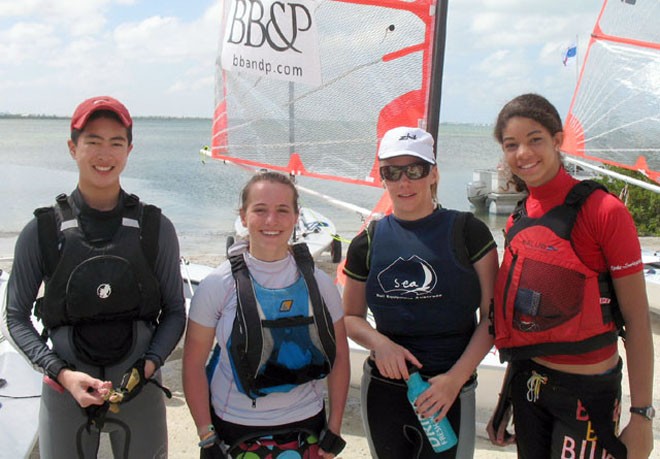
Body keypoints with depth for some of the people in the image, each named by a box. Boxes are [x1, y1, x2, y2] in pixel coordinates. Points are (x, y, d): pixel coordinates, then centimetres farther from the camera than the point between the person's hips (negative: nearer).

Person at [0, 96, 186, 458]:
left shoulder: (155, 228, -2)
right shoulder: (42, 231, -4)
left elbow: (175, 312, 3)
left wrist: (148, 366, -12)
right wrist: (62, 373, -13)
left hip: (139, 392, 1)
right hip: (65, 393, 0)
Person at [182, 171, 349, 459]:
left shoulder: (318, 283, -3)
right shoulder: (217, 286, -8)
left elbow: (339, 357, 3)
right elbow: (194, 363, -3)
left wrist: (334, 432, 2)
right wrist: (207, 436, -6)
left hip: (305, 427, 2)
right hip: (234, 431, -1)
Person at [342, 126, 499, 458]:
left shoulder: (466, 231, -5)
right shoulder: (367, 244, 2)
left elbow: (492, 315, -5)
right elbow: (350, 317, 10)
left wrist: (457, 377, -15)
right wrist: (379, 342, -10)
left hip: (450, 393, -2)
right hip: (383, 390, 3)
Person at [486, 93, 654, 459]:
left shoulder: (603, 210, -14)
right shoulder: (517, 221, 4)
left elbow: (636, 320, -12)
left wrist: (641, 414, -12)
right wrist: (506, 397, 14)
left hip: (586, 393, -5)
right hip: (527, 384, 6)